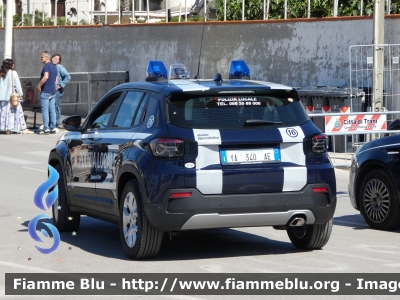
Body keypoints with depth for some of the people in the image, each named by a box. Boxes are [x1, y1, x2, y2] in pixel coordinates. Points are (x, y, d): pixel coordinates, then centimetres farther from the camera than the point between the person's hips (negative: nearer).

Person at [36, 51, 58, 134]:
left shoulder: (46, 66, -12)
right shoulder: (54, 67, 16)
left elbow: (46, 77, -28)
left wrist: (39, 86, -20)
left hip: (45, 91, -9)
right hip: (53, 92, 9)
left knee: (45, 110, -6)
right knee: (52, 110, 8)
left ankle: (46, 129, -8)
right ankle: (53, 128, 8)